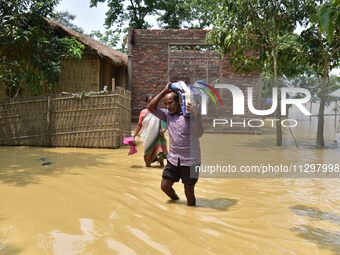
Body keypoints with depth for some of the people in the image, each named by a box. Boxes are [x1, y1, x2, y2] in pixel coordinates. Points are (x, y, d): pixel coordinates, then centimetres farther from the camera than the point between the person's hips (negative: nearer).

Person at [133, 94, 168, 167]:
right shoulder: (143, 112, 1)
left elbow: (165, 123, 0)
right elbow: (139, 125, 6)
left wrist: (163, 130, -19)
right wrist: (134, 136, 4)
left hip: (157, 137, -1)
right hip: (147, 138, 1)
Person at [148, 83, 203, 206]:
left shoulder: (190, 114, -11)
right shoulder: (167, 115, 3)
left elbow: (199, 134, -21)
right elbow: (151, 107, -7)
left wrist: (196, 115, -36)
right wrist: (164, 91, -7)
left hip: (190, 160, -5)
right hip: (173, 159, 5)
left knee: (189, 192, 5)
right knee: (165, 186, 12)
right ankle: (175, 200, 42)